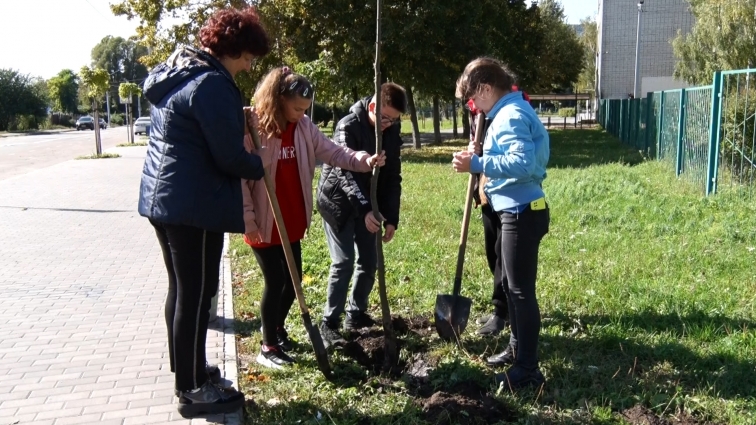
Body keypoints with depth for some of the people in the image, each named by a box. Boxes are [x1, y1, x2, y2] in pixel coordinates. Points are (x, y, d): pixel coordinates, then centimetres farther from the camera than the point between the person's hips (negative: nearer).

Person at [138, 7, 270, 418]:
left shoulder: (173, 73, 14)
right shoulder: (213, 84, -17)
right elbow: (229, 158, -18)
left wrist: (237, 117, 14)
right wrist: (260, 167, 2)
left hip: (161, 196, 10)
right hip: (195, 204, -10)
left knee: (181, 288, 19)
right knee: (196, 295, -1)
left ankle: (185, 369, 34)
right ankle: (193, 390, 10)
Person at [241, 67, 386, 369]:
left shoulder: (303, 127, 3)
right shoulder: (251, 127, -16)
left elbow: (332, 152, -3)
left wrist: (364, 161, -19)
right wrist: (248, 220, -17)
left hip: (292, 222, 7)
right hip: (264, 223, -6)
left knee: (294, 279, 15)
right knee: (275, 281, 0)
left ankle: (278, 328, 39)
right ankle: (268, 347, 17)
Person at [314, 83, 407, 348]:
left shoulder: (392, 131, -2)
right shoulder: (349, 126, -21)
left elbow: (393, 177, 1)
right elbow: (345, 172, -29)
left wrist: (391, 217, -4)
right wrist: (365, 209, -40)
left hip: (368, 204, 6)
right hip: (338, 201, -6)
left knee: (369, 262, 5)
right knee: (343, 262, -12)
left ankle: (356, 314, 21)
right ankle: (329, 323, -2)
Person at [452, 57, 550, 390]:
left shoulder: (511, 116, -19)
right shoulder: (510, 111, 14)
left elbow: (522, 163, -32)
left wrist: (477, 164, -30)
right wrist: (480, 158, 12)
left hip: (522, 213, -11)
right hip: (517, 211, 11)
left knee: (521, 290, -4)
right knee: (512, 285, 21)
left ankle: (527, 370, 5)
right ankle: (517, 347, 37)